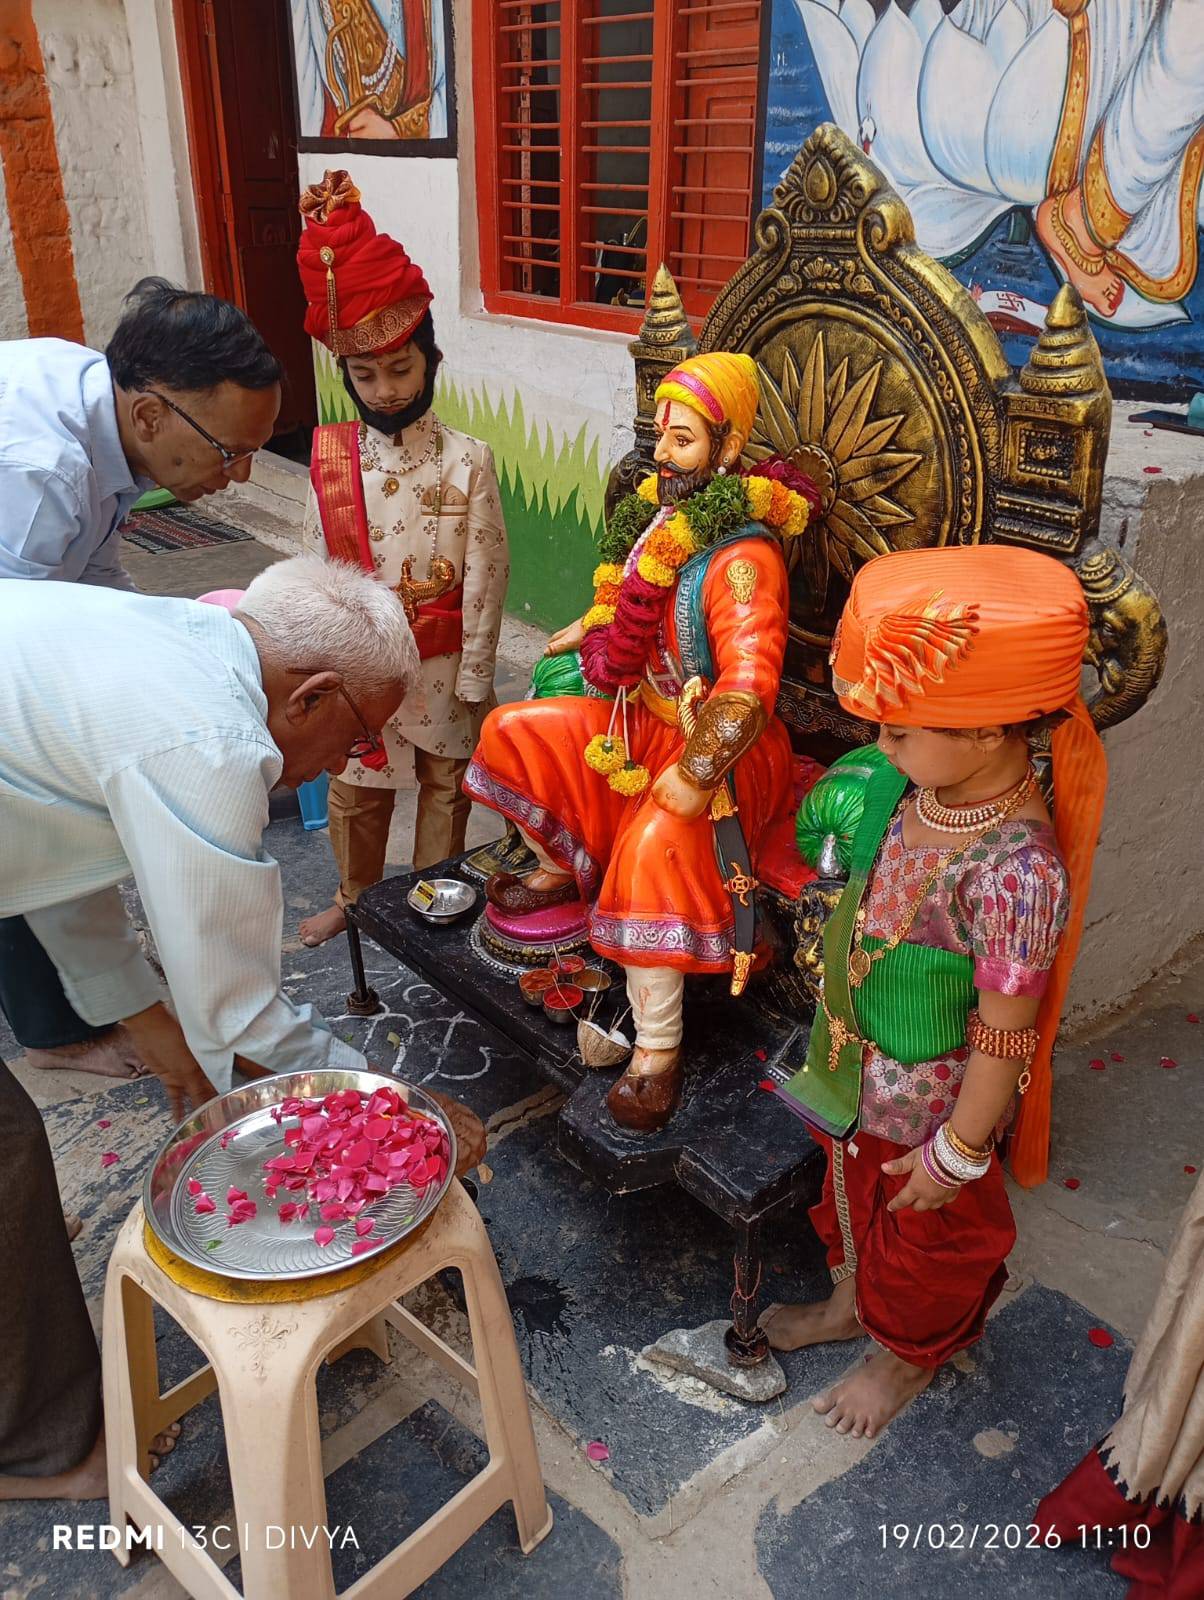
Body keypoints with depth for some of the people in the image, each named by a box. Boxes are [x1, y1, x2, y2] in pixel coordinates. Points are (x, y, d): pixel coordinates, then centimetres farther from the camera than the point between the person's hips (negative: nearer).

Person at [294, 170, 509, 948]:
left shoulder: (466, 459, -12)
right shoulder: (331, 460, -6)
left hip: (442, 663, -2)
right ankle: (354, 897, 41)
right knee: (356, 790, 17)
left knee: (446, 785, 15)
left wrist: (473, 679, -10)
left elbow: (485, 572, -10)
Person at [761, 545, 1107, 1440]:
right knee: (853, 1195, 32)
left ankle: (908, 1356, 54)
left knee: (928, 1236, 24)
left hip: (933, 1104, -7)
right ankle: (855, 1300, 62)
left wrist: (958, 1154, -15)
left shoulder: (1016, 869, -38)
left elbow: (1003, 1037, -27)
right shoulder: (918, 788, -14)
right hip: (860, 1074, 7)